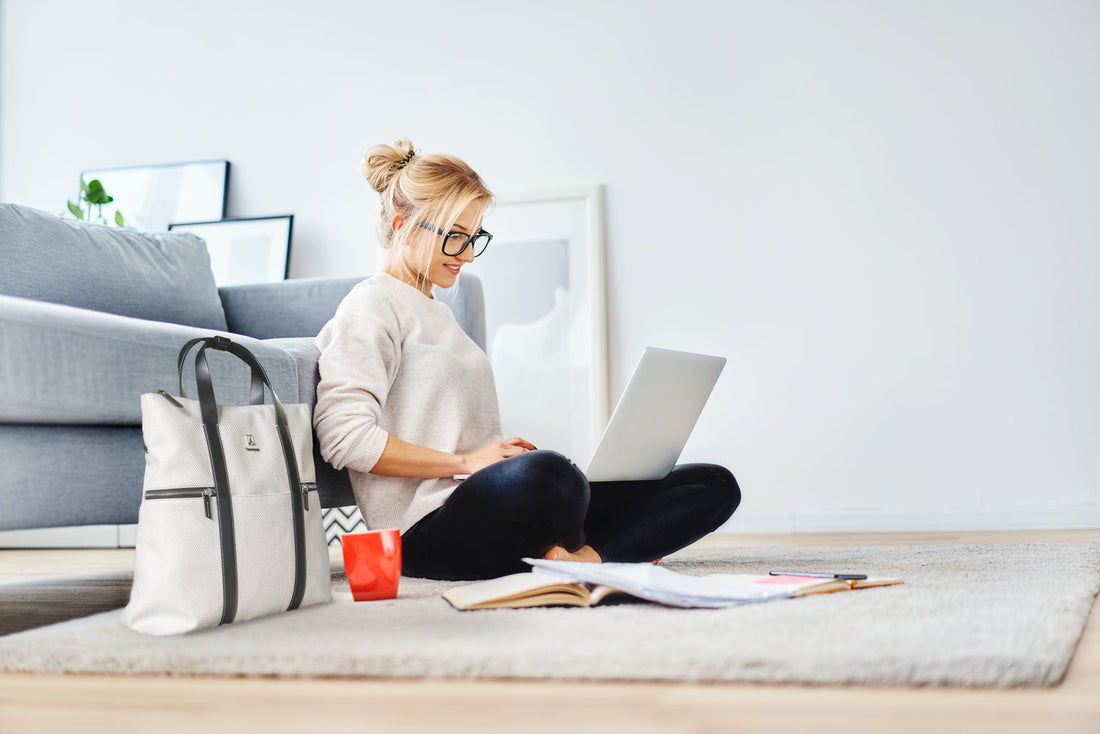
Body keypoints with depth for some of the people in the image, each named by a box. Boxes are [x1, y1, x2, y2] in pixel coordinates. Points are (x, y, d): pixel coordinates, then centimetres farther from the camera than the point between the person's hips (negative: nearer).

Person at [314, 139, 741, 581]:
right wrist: (466, 462, -14)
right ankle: (569, 557, -14)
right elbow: (344, 438, -14)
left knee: (715, 486, -1)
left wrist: (509, 452, 7)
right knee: (541, 475, -45)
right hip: (428, 532, -9)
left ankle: (579, 559, -25)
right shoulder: (370, 308, 0)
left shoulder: (437, 313, 28)